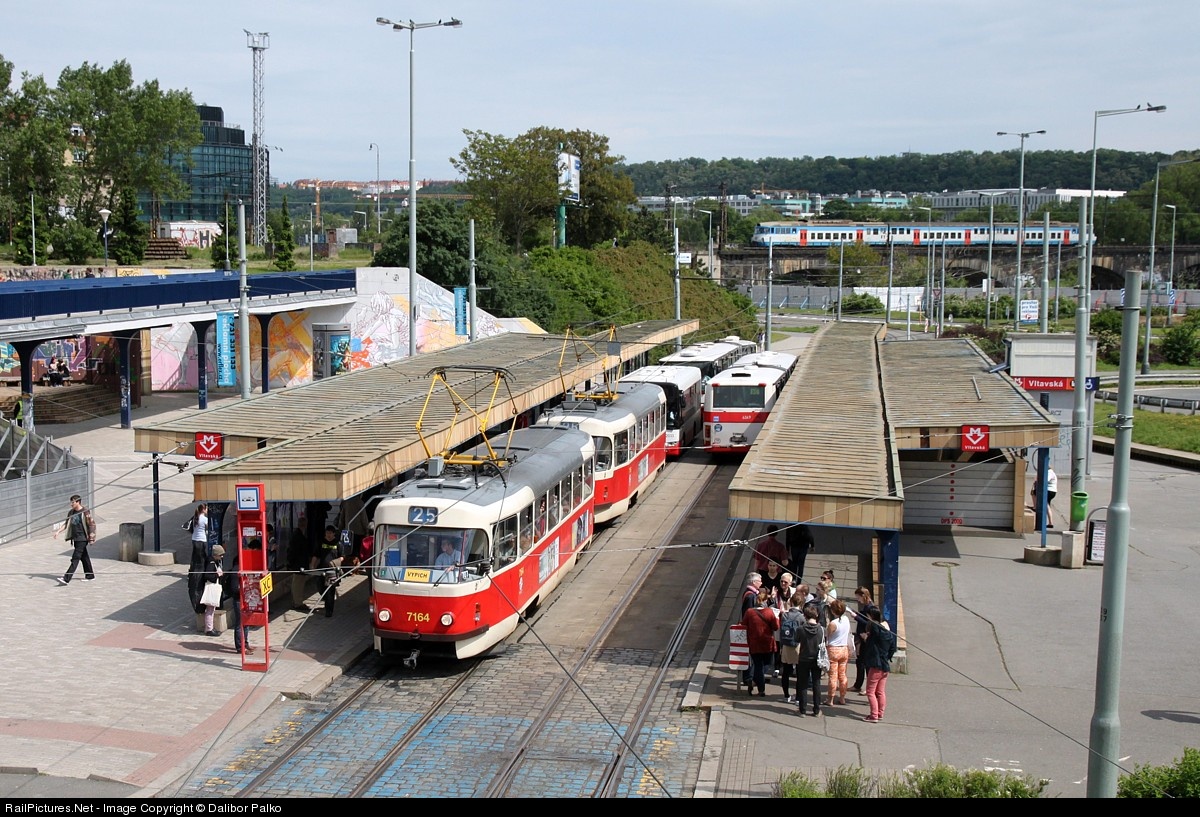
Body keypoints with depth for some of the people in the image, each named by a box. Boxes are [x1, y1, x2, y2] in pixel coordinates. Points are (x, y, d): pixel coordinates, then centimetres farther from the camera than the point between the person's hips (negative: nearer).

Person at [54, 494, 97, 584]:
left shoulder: (85, 512, -12)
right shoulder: (71, 512, 10)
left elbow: (92, 525, -10)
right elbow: (66, 524, 15)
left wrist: (91, 538, -11)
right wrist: (58, 531, 2)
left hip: (82, 539, -7)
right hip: (75, 539, 7)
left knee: (75, 558, -11)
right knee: (84, 557, 16)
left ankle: (66, 579, -17)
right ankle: (90, 575, 27)